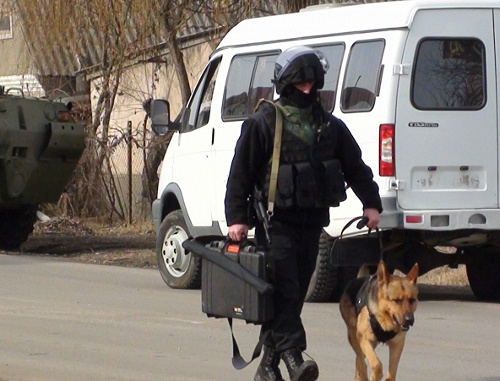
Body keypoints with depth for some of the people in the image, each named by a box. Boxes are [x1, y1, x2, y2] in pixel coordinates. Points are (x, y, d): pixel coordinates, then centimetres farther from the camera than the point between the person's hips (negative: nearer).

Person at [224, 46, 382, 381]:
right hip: (276, 223, -5)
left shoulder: (330, 126, 13)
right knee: (284, 291, -15)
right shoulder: (264, 123, -2)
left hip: (312, 222, 5)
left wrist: (371, 203, 7)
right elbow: (240, 173, -4)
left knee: (295, 294, 6)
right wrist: (237, 218, -11)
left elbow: (355, 167, 18)